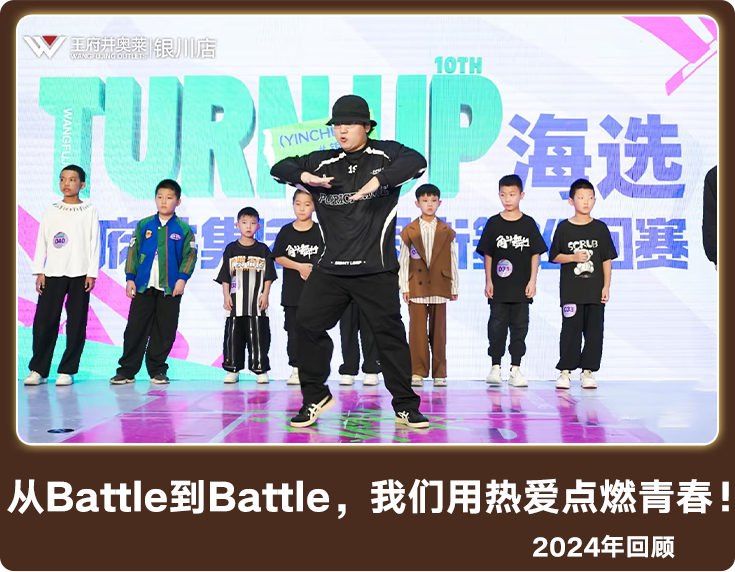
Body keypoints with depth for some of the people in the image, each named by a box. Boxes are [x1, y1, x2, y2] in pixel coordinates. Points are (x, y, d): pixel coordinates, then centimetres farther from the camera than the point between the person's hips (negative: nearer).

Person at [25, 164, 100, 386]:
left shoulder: (90, 212, 6)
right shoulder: (51, 211, 11)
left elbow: (94, 244, 3)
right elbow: (42, 242, 10)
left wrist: (92, 274, -4)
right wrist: (39, 272, 3)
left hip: (80, 275, -1)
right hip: (52, 274, 2)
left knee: (76, 323, -1)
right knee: (43, 320, -3)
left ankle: (67, 370, 7)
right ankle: (38, 370, 6)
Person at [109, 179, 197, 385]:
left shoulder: (183, 229, 4)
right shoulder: (144, 225, 6)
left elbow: (190, 255, 3)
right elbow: (133, 251, 8)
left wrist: (182, 277, -9)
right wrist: (130, 277, 2)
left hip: (170, 288, -1)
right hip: (143, 286, 1)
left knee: (165, 331, 4)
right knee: (135, 328, 1)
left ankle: (157, 370, 15)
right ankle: (127, 370, 8)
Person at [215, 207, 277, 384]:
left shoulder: (263, 250, 7)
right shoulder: (231, 249, 7)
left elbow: (268, 276, 6)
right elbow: (225, 277, 7)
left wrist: (265, 294, -3)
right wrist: (226, 296, 0)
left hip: (257, 303, -1)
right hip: (236, 302, 1)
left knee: (258, 336, -1)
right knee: (233, 336, 3)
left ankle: (260, 370, 5)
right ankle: (232, 370, 10)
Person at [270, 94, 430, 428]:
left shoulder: (385, 154, 0)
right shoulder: (323, 162, 10)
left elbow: (417, 162, -18)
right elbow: (279, 168, 12)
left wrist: (378, 180, -28)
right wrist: (305, 176, -9)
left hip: (376, 268, -4)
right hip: (330, 268, 4)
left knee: (389, 333, 0)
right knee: (307, 324, 0)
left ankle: (405, 406, 13)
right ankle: (315, 396, 19)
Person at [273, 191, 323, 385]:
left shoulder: (320, 231, 1)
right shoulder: (286, 231, 4)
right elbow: (278, 257, 2)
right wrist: (300, 267, -10)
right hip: (292, 290, 2)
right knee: (293, 331, 5)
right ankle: (296, 368, 12)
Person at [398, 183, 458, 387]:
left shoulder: (447, 232, 7)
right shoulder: (409, 232, 4)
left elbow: (453, 261, 7)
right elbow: (403, 261, 3)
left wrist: (455, 287, 5)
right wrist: (404, 287, -3)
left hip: (439, 287, 1)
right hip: (416, 287, -1)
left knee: (438, 331, 4)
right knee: (417, 331, -1)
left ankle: (439, 373, 11)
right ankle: (418, 372, 6)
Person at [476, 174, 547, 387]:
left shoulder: (529, 224, 2)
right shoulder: (493, 223, 1)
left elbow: (535, 254, 4)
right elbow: (487, 254, 4)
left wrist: (532, 281, -2)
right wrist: (488, 281, -1)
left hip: (521, 289, 1)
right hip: (499, 288, -1)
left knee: (519, 327, 5)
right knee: (497, 327, 2)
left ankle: (515, 370, 12)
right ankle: (495, 368, 10)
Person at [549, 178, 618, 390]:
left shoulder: (600, 228, 4)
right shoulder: (564, 228, 1)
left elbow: (607, 259, 5)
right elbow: (554, 256, 3)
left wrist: (606, 286, 0)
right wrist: (573, 257, -14)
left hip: (595, 290, 2)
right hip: (571, 290, -2)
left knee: (594, 331, 4)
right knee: (571, 330, -1)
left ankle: (587, 371, 12)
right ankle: (565, 371, 6)